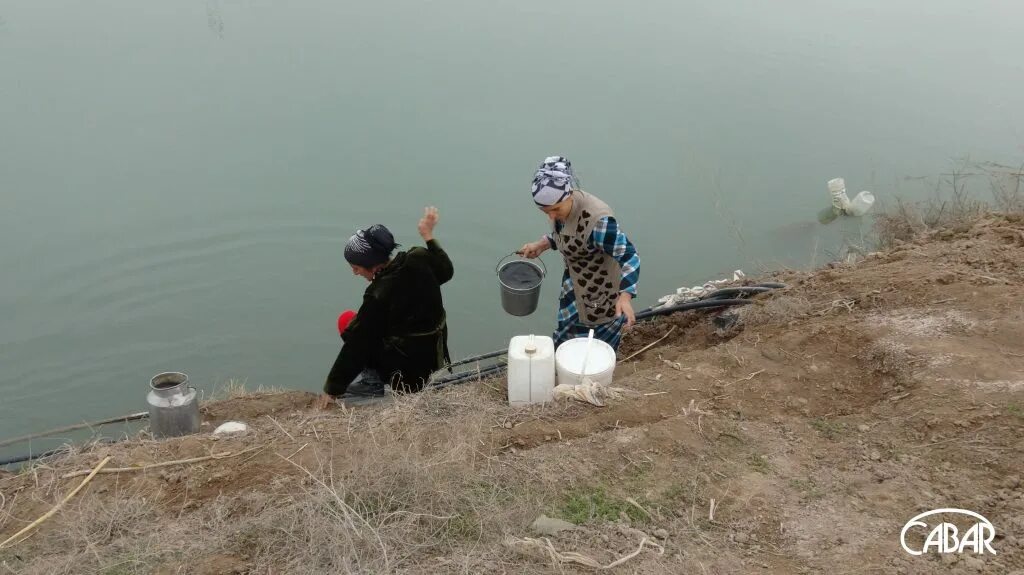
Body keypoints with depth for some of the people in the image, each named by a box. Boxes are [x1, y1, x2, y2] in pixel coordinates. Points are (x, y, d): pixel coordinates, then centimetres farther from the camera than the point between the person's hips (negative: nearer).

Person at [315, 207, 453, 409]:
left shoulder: (378, 296, -26)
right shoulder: (419, 259, -9)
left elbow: (356, 345, -19)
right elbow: (445, 271, 14)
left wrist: (332, 389, -9)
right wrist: (428, 235, 24)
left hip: (409, 371, -7)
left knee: (347, 321, 6)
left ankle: (369, 381, 3)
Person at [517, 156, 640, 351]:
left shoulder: (598, 220, -35)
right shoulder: (561, 205, -9)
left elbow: (629, 258, -34)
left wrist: (625, 297, -49)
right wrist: (541, 245, -2)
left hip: (600, 298, -8)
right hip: (574, 290, 8)